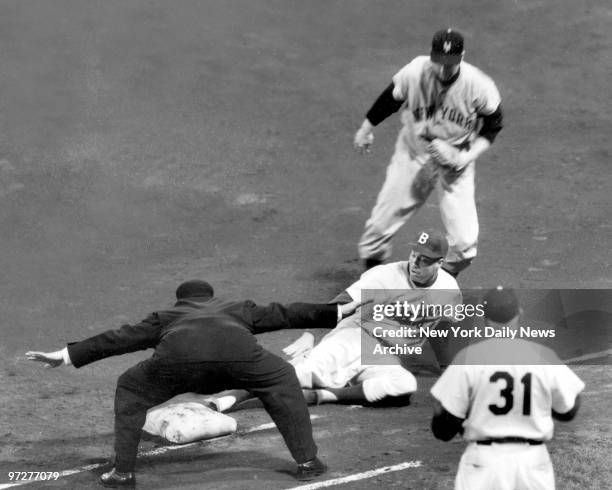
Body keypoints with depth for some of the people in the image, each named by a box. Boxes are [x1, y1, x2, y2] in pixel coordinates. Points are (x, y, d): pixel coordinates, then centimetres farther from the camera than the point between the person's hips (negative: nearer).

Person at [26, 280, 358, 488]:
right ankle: (307, 461, 23)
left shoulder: (167, 318, 42)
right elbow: (286, 314, 48)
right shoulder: (237, 310, 44)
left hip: (178, 354, 0)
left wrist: (67, 355, 45)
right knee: (283, 382, 28)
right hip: (236, 349, 0)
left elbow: (119, 338, 40)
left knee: (131, 391, 26)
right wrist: (338, 312, 59)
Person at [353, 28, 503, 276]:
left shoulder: (478, 87, -24)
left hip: (455, 160, -1)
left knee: (464, 239, -9)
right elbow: (390, 99, 0)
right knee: (383, 220, 3)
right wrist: (366, 129, 15)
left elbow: (492, 125, -6)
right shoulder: (414, 73, -21)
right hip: (413, 153, 1)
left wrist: (469, 155, -19)